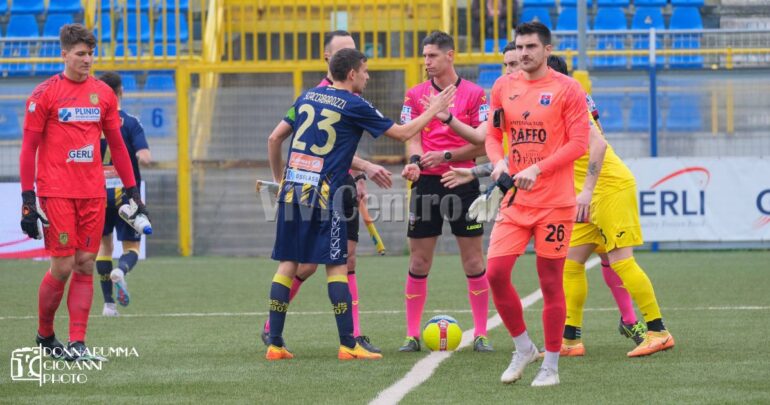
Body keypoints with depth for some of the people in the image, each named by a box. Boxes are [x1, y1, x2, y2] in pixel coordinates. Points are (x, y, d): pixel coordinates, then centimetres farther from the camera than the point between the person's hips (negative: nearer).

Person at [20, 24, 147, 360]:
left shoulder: (103, 93, 10)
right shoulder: (45, 94, -3)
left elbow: (116, 145, 17)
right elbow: (28, 148, -2)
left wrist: (132, 191, 13)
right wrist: (28, 199, -8)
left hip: (93, 193, 4)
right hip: (56, 192, -4)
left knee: (85, 265, 1)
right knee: (63, 266, -6)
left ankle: (77, 344, 2)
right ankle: (44, 336, 14)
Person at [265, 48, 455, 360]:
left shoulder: (307, 97, 13)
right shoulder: (353, 106, -3)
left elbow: (274, 140, 17)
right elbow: (403, 133, 3)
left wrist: (279, 178, 28)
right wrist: (434, 110, 16)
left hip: (292, 189, 6)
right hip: (324, 194, -6)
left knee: (287, 264, 7)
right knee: (336, 266, -1)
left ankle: (275, 344, 5)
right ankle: (347, 345, -1)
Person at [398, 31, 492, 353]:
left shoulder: (474, 94, -1)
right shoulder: (415, 95, 7)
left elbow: (482, 144, -4)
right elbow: (412, 138, 0)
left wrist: (446, 156, -16)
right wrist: (415, 161, -21)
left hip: (463, 182, -2)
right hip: (427, 182, 2)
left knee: (473, 261, 0)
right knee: (419, 262, 3)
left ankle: (481, 334, 7)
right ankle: (412, 335, 9)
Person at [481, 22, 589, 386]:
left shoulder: (566, 89, -6)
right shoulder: (503, 87, 8)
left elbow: (579, 142, -10)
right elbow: (493, 135, 15)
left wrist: (537, 169, -19)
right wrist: (499, 162, -6)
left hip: (554, 202, -4)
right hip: (514, 200, 4)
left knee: (550, 282, 1)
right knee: (495, 272, -6)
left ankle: (551, 366, 12)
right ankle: (523, 348, 14)